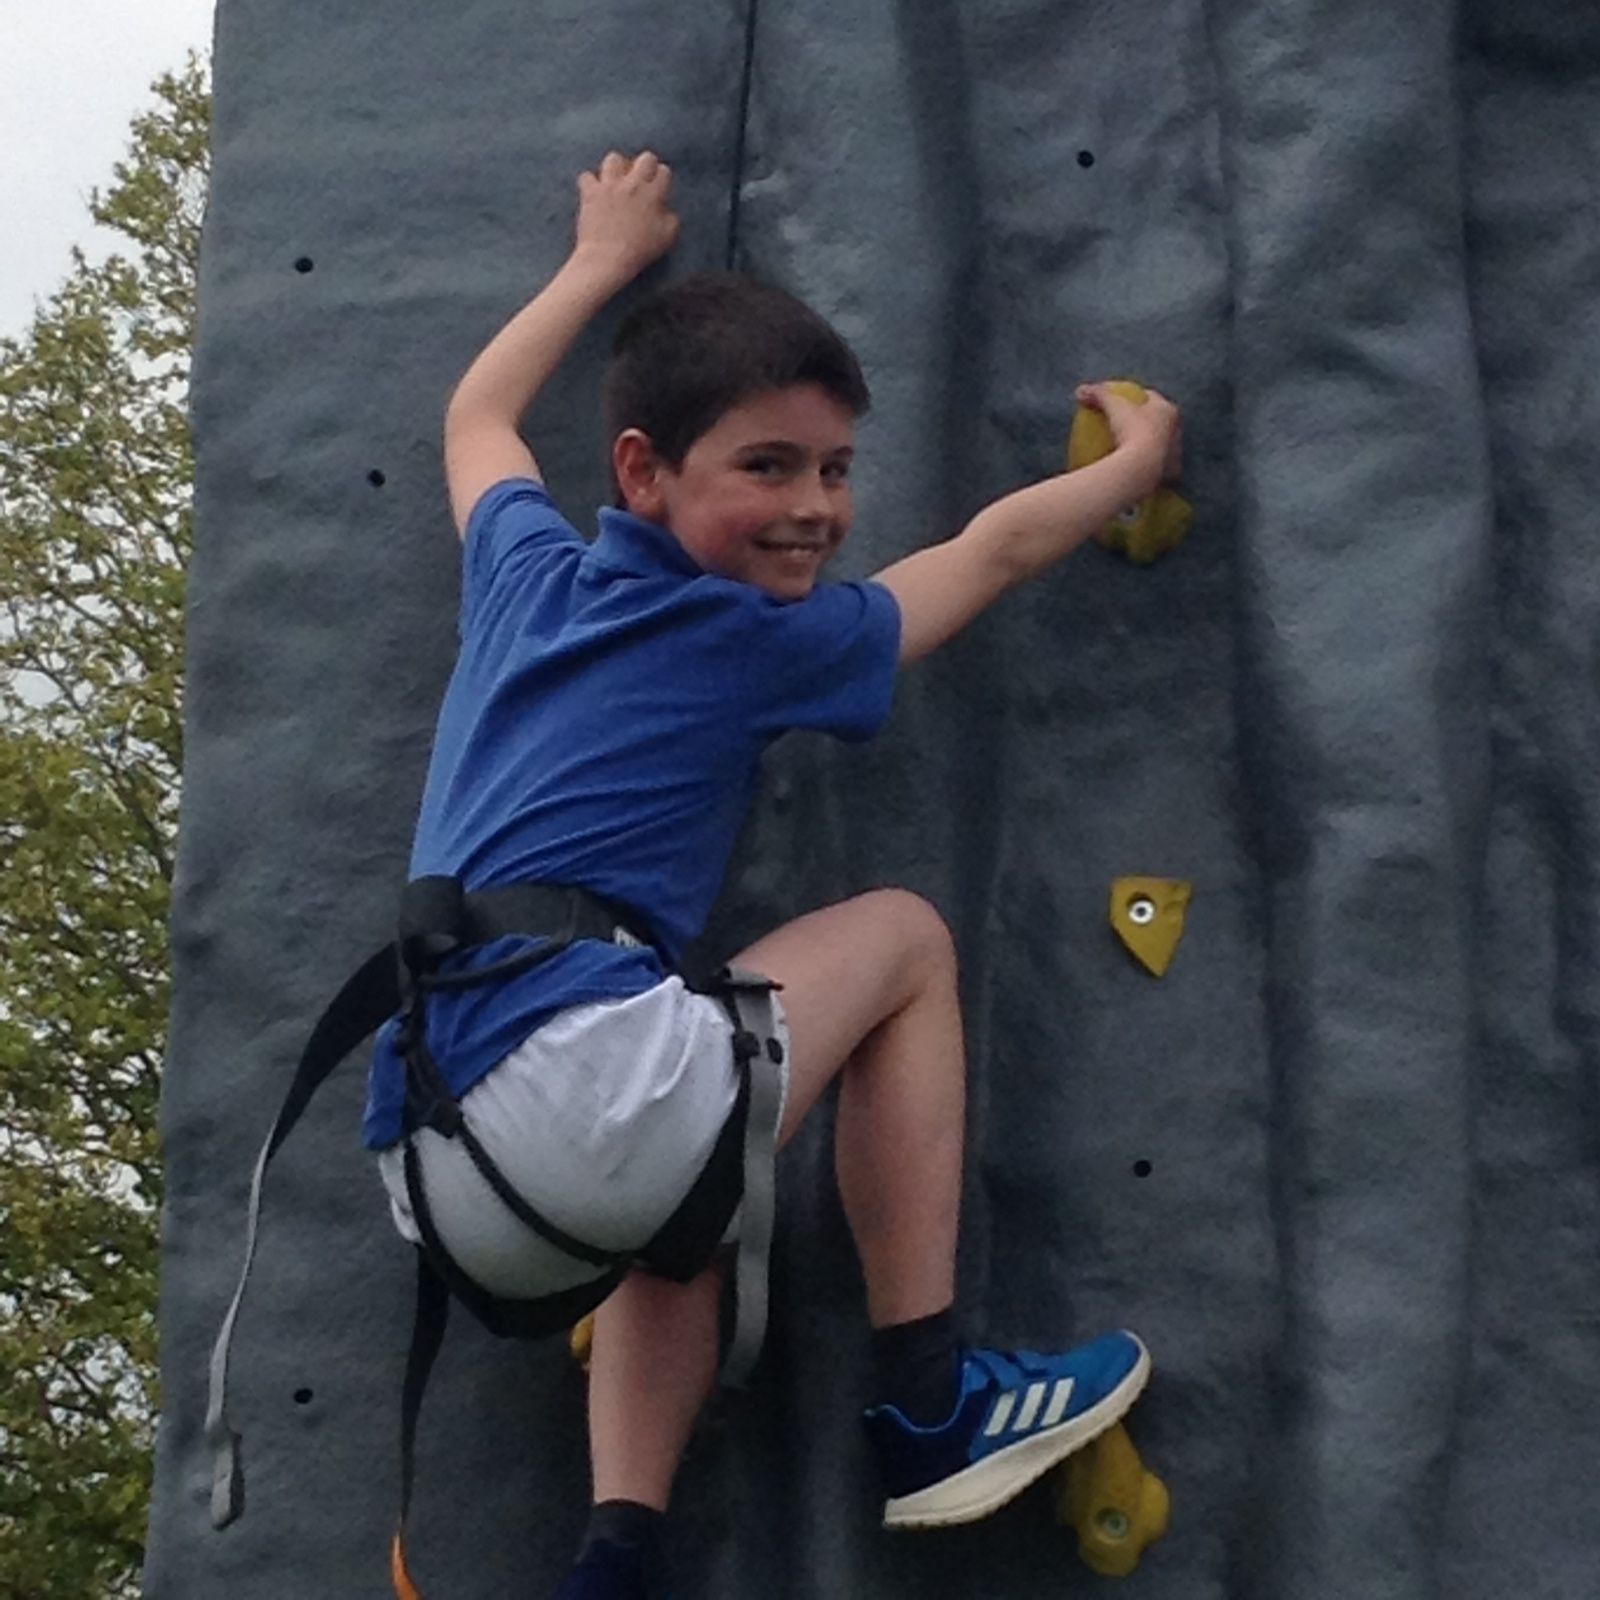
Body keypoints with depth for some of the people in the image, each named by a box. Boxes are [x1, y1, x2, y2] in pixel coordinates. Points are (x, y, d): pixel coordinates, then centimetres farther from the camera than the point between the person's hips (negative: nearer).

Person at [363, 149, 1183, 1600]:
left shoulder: (526, 577, 19)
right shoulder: (762, 642, 5)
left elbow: (478, 415, 42)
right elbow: (999, 548, 19)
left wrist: (604, 262, 54)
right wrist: (1141, 454, 37)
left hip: (437, 1194, 8)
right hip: (572, 1084, -7)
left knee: (690, 1198, 39)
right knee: (902, 937, 13)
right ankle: (930, 1403, 12)